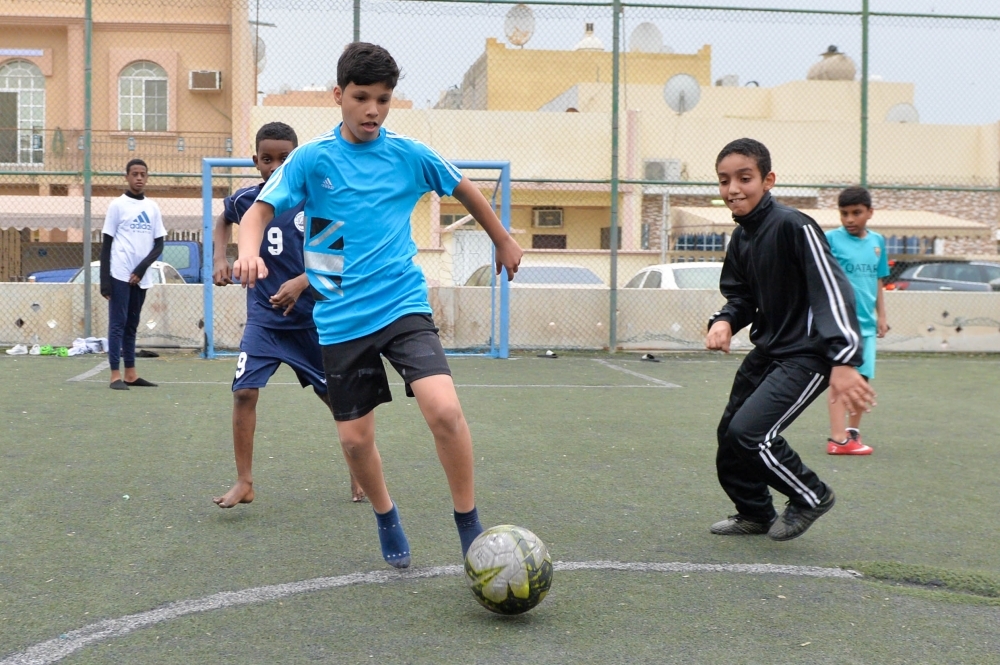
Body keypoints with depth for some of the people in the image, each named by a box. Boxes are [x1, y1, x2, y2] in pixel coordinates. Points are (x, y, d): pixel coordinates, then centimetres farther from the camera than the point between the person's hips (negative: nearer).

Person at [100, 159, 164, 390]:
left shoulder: (153, 207, 11)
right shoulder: (117, 205, 0)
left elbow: (159, 244, 10)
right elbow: (106, 245, -2)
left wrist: (143, 267, -7)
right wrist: (104, 280, -9)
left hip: (141, 276, 5)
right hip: (120, 275, -4)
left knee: (132, 325, 10)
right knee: (117, 324, -5)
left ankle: (131, 374, 14)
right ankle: (116, 375, -5)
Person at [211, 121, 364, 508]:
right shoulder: (246, 200, -2)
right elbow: (224, 220, 22)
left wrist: (301, 283, -26)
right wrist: (220, 258, 6)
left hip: (313, 316, -1)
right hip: (263, 317, 2)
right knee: (244, 391, -13)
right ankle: (244, 483, -1)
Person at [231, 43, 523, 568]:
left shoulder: (409, 155, 2)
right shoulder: (311, 159, -2)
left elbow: (465, 190, 18)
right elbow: (259, 212, -5)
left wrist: (503, 240, 30)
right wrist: (249, 251, -28)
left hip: (403, 304, -1)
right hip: (342, 318, 1)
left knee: (444, 408, -22)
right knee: (355, 437, 5)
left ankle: (469, 527, -4)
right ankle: (385, 517, 35)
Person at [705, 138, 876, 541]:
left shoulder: (793, 227, -20)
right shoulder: (741, 238, 6)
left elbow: (832, 290, -25)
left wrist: (843, 362, -33)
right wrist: (725, 322, -8)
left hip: (807, 354, -9)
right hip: (767, 350, 9)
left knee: (749, 432, -19)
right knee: (729, 434, 14)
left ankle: (811, 497, 6)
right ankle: (756, 514, 37)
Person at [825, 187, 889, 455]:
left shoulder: (878, 241, 11)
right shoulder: (831, 239, -5)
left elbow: (878, 281, 18)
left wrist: (881, 316, 18)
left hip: (866, 322, 6)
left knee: (863, 378, 11)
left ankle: (853, 431, 26)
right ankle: (838, 438, -10)